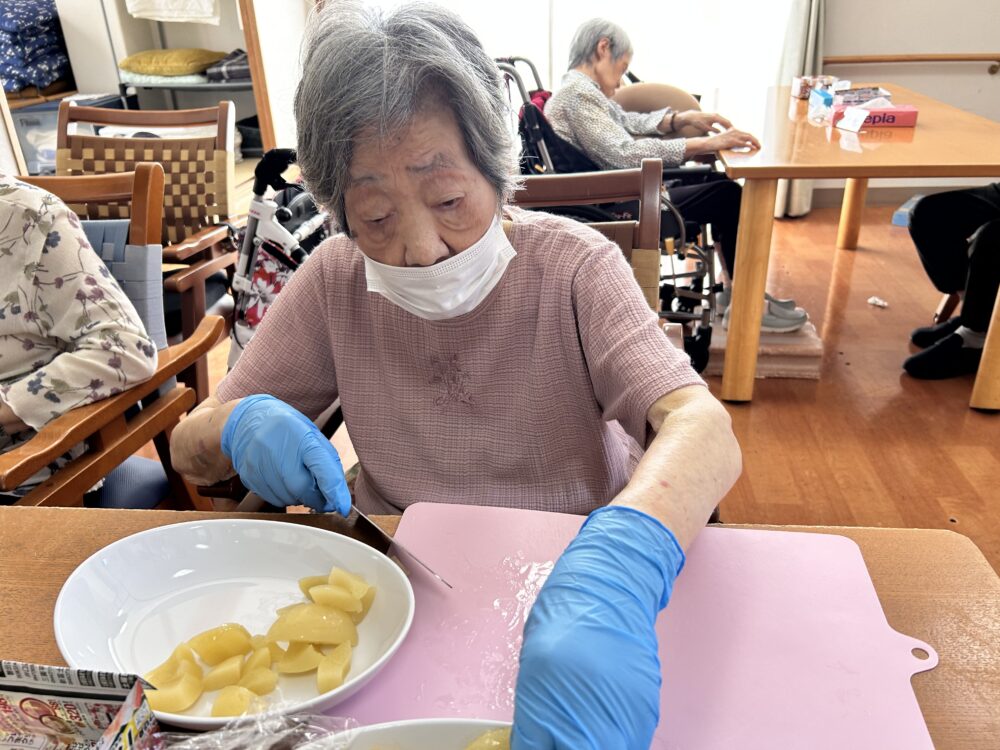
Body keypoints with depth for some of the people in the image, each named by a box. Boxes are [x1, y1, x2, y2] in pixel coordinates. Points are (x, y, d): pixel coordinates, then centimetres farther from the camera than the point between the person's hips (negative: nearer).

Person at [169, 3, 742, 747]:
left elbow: (704, 431, -29)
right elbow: (189, 450, 1)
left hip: (570, 576, -1)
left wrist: (617, 563, -50)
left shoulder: (573, 265, -14)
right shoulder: (334, 282, -6)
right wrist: (238, 426, -23)